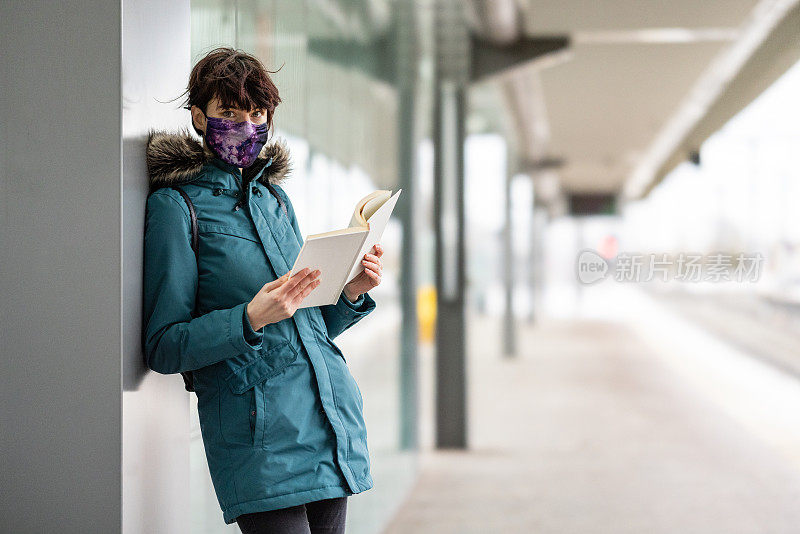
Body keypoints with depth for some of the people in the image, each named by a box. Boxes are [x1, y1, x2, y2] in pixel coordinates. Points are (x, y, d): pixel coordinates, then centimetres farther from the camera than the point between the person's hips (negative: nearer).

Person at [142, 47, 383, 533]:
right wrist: (251, 319, -21)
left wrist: (352, 293, 2)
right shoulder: (176, 205, -3)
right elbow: (163, 348, -7)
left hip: (333, 416, 6)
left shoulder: (276, 198, 17)